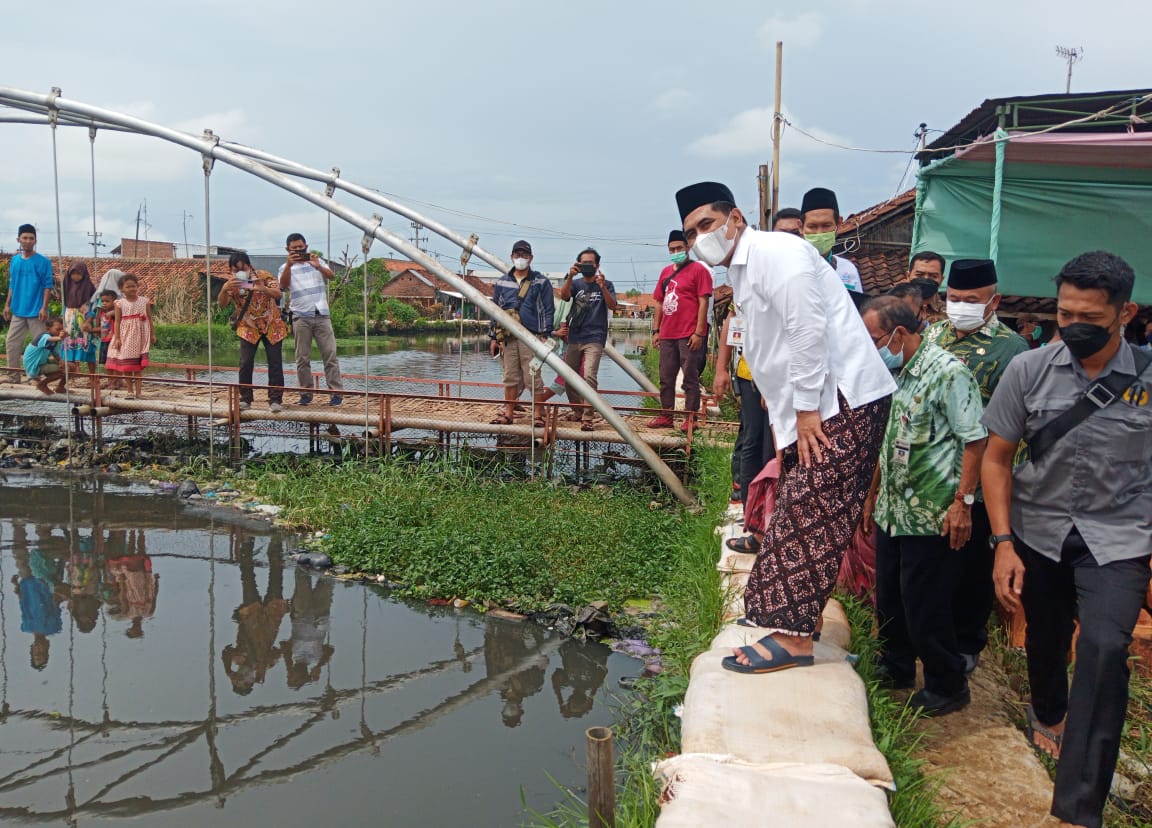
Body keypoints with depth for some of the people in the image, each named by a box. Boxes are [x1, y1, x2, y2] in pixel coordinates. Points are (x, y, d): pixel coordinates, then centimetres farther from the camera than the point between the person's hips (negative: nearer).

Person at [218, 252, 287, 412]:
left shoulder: (263, 276, -13)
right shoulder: (232, 284, -8)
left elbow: (279, 294, -25)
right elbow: (222, 304, -20)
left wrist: (262, 289, -45)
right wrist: (224, 289, -40)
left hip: (272, 325, -1)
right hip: (248, 328, 1)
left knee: (275, 362, -4)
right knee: (245, 363, -5)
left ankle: (275, 400, 0)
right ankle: (245, 399, 7)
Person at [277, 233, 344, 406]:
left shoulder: (318, 262, 14)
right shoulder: (285, 268, 11)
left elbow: (331, 275, -4)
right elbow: (283, 285, -9)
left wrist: (318, 266, -23)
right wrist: (289, 265, -23)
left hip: (322, 315, 0)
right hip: (301, 317, 0)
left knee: (330, 354, -4)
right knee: (303, 358, 1)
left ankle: (335, 391, -3)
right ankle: (305, 392, 7)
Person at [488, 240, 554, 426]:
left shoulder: (541, 282, 4)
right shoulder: (502, 282, 14)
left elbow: (549, 310, 1)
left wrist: (545, 335, -7)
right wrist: (493, 337, 12)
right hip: (507, 338, 4)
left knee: (532, 378, -5)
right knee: (510, 377, 8)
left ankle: (538, 415, 1)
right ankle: (508, 413, 15)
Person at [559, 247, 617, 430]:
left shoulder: (606, 285, 5)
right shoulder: (576, 284, 11)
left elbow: (612, 306, -9)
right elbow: (563, 295, -9)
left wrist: (602, 287, -25)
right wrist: (570, 277, -25)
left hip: (595, 339, -4)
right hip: (574, 338, 4)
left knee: (589, 376, -19)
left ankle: (587, 418, -20)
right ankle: (577, 410, 28)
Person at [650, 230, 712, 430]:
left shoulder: (698, 270, -3)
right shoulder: (665, 272, 16)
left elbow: (703, 302, -8)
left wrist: (699, 332, -14)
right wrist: (656, 330, 11)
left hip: (689, 336, -7)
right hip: (667, 335, 7)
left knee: (690, 378, -2)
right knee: (666, 378, 11)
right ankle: (666, 416, 18)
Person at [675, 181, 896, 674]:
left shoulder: (775, 252, -12)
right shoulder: (743, 274, 19)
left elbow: (808, 329, -22)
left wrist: (807, 410, -19)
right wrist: (788, 421, 16)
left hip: (843, 401, -10)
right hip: (814, 408, 10)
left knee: (806, 516, -10)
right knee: (797, 511, 16)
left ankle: (791, 636, -6)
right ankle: (780, 605, 29)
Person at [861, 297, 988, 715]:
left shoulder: (947, 372, -15)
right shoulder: (896, 372, 11)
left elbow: (975, 440, -16)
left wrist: (963, 501, -19)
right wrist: (874, 493, 21)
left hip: (932, 517, -8)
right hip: (892, 510, 8)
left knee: (924, 607, 0)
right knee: (889, 598, 17)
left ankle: (947, 686, 19)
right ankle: (895, 670, 35)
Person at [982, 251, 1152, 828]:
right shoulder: (1029, 370, -7)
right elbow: (997, 459, -1)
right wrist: (1003, 543, -7)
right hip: (1038, 532, 2)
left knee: (1104, 649, -18)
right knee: (1044, 639, 17)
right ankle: (1049, 715, 52)